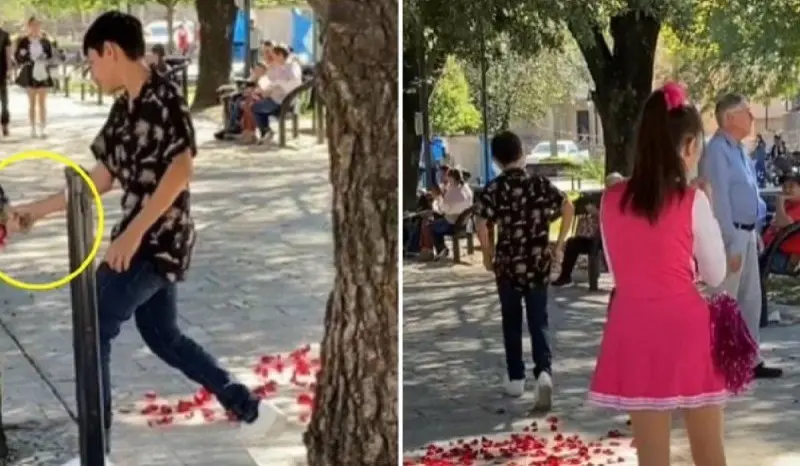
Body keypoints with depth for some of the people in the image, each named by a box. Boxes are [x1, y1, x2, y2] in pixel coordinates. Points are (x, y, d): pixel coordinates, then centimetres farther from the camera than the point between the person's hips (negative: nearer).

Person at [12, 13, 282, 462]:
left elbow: (181, 169, -22)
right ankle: (250, 408, 26)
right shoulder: (124, 109, 12)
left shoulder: (164, 97, -14)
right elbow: (101, 179, 16)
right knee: (163, 336, 16)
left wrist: (133, 232, -25)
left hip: (159, 239, -9)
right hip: (145, 240, 9)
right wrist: (37, 210, 16)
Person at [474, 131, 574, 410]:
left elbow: (481, 223, -18)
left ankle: (516, 379, 20)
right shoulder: (540, 183, 1)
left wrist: (488, 254, -4)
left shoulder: (494, 189, -7)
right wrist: (559, 244, 4)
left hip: (508, 263, -1)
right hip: (538, 262, 1)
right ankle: (544, 373, -17)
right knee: (538, 322, 5)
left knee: (512, 322, 15)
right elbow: (568, 208, -4)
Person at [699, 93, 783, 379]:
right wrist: (731, 245, -21)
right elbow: (719, 202, -21)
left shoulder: (738, 149, 12)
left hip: (747, 233, 10)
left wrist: (754, 233, 17)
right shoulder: (718, 151, -18)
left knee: (751, 300, 16)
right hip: (730, 236, -10)